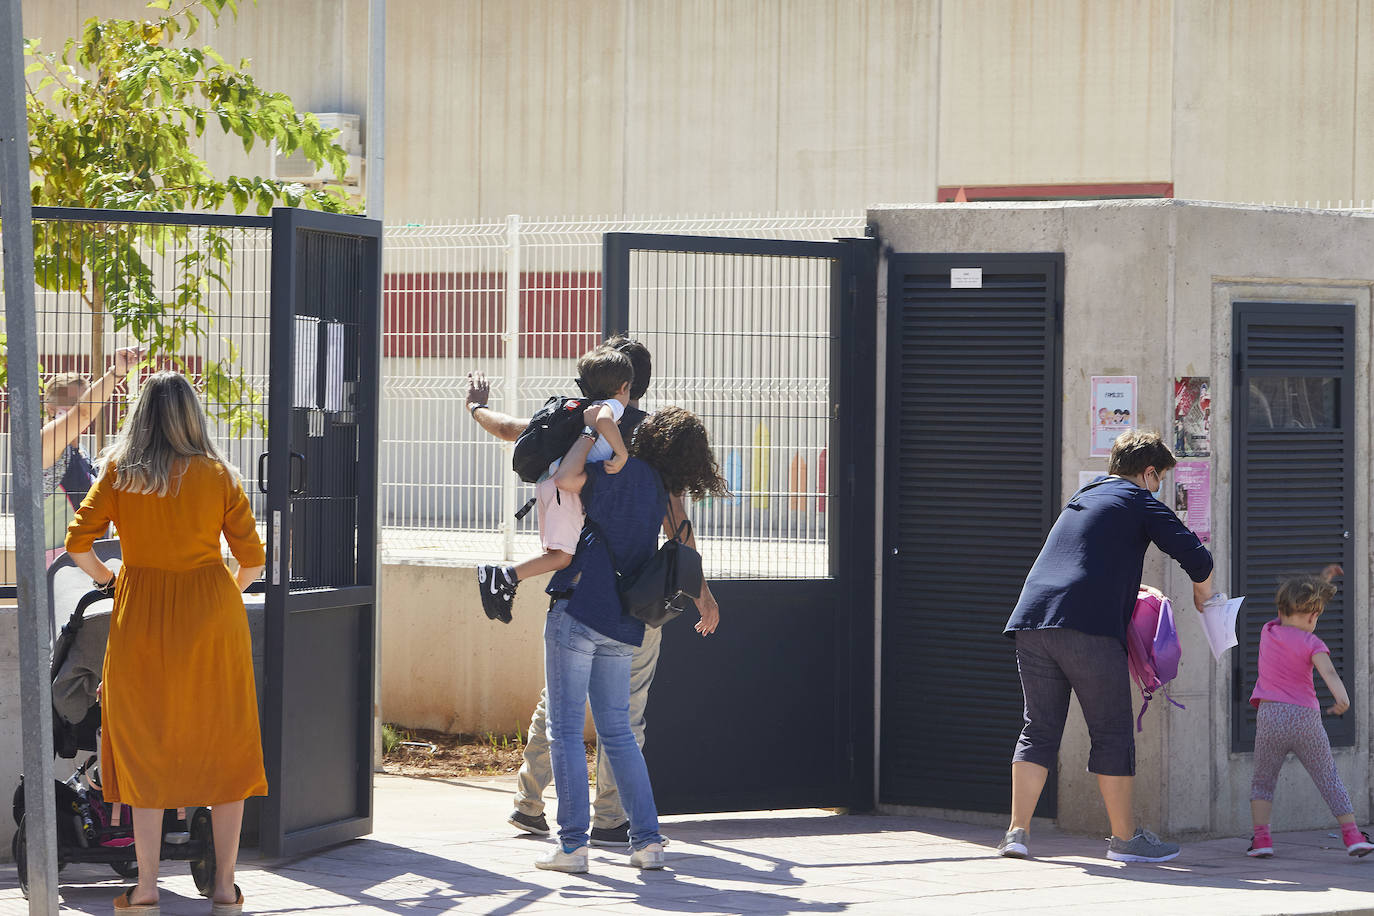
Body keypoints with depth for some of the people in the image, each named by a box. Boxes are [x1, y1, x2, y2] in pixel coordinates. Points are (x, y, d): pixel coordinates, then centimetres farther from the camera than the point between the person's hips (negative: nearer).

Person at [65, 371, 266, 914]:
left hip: (142, 615, 0)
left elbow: (77, 544, -3)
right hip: (212, 616, 0)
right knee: (224, 751, 8)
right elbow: (252, 560, -2)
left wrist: (106, 579, 16)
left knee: (145, 751, 9)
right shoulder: (219, 476, -3)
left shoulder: (118, 474, -2)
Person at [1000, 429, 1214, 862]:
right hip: (1089, 625, -6)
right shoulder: (1139, 501, 8)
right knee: (1112, 733, 2)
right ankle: (1125, 838, 7)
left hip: (1032, 617, 7)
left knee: (1039, 729, 11)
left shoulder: (1082, 497, 29)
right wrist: (1203, 592, 18)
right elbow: (1195, 555, -1)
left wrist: (1133, 590, 45)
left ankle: (1017, 830, 4)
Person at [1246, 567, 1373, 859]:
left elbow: (1293, 608, 28)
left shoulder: (1268, 631, 10)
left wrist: (1319, 581, 32)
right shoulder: (1311, 643, -4)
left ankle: (1261, 837, -3)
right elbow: (1327, 670, -23)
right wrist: (1341, 696, -36)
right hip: (1306, 718, -2)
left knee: (1262, 781, 12)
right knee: (1330, 780, 9)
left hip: (1270, 716, 2)